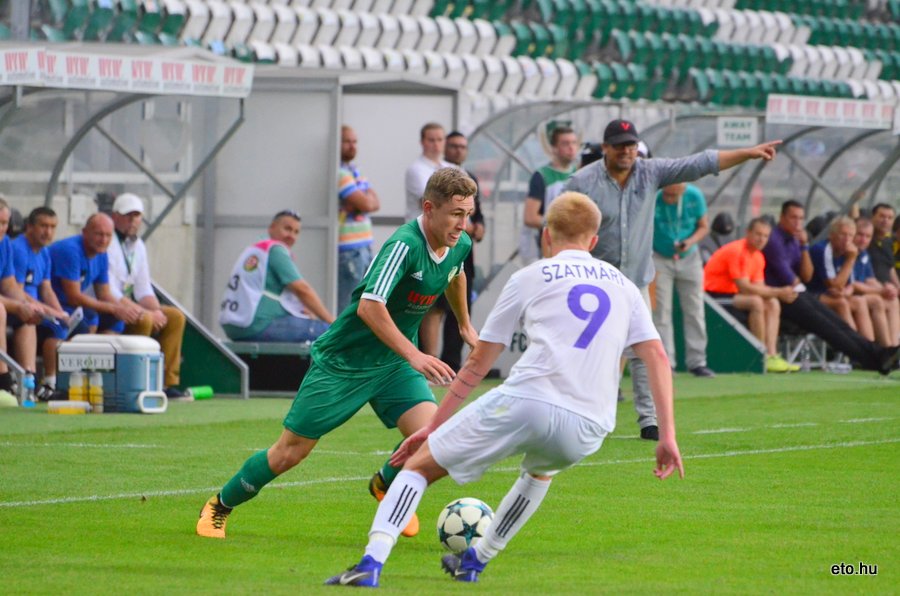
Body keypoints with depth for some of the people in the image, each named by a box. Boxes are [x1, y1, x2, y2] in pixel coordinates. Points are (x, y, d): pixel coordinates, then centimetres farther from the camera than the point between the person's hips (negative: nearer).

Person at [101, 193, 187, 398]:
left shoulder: (137, 245, 13)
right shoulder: (108, 245, -16)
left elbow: (143, 289, 13)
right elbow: (109, 294, -22)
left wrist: (157, 312, -8)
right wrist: (147, 313, -23)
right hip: (102, 311, -9)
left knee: (175, 317, 0)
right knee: (144, 320, -32)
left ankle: (168, 381, -3)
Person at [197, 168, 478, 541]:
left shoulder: (460, 246, -4)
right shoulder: (405, 245, -28)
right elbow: (370, 306, -38)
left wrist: (464, 324, 35)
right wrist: (414, 355, -42)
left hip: (394, 362, 6)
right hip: (343, 360, -6)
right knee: (291, 451, 1)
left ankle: (385, 486, 15)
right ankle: (219, 507, 24)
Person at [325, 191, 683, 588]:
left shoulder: (529, 278, 16)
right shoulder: (623, 285, 24)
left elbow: (477, 364, 17)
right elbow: (657, 356, 13)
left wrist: (433, 426, 23)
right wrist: (667, 436, 12)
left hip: (527, 399, -3)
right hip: (587, 430, 3)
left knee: (419, 464, 9)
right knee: (540, 469, 40)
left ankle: (372, 563, -12)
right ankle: (475, 563, 43)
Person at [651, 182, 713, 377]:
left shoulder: (695, 197, -13)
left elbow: (703, 227, 1)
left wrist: (691, 241, -19)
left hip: (689, 259, 3)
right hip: (660, 259, -3)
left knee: (695, 311, 4)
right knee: (661, 312, -6)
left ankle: (697, 362, 12)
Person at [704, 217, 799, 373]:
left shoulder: (758, 257, 10)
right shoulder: (736, 251, -19)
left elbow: (759, 288, 4)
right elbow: (744, 288, -25)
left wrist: (780, 292, -18)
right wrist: (777, 292, -24)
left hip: (732, 294, 10)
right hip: (714, 294, -10)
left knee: (773, 304, -2)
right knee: (756, 302, -29)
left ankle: (772, 355, -14)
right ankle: (762, 359, -25)